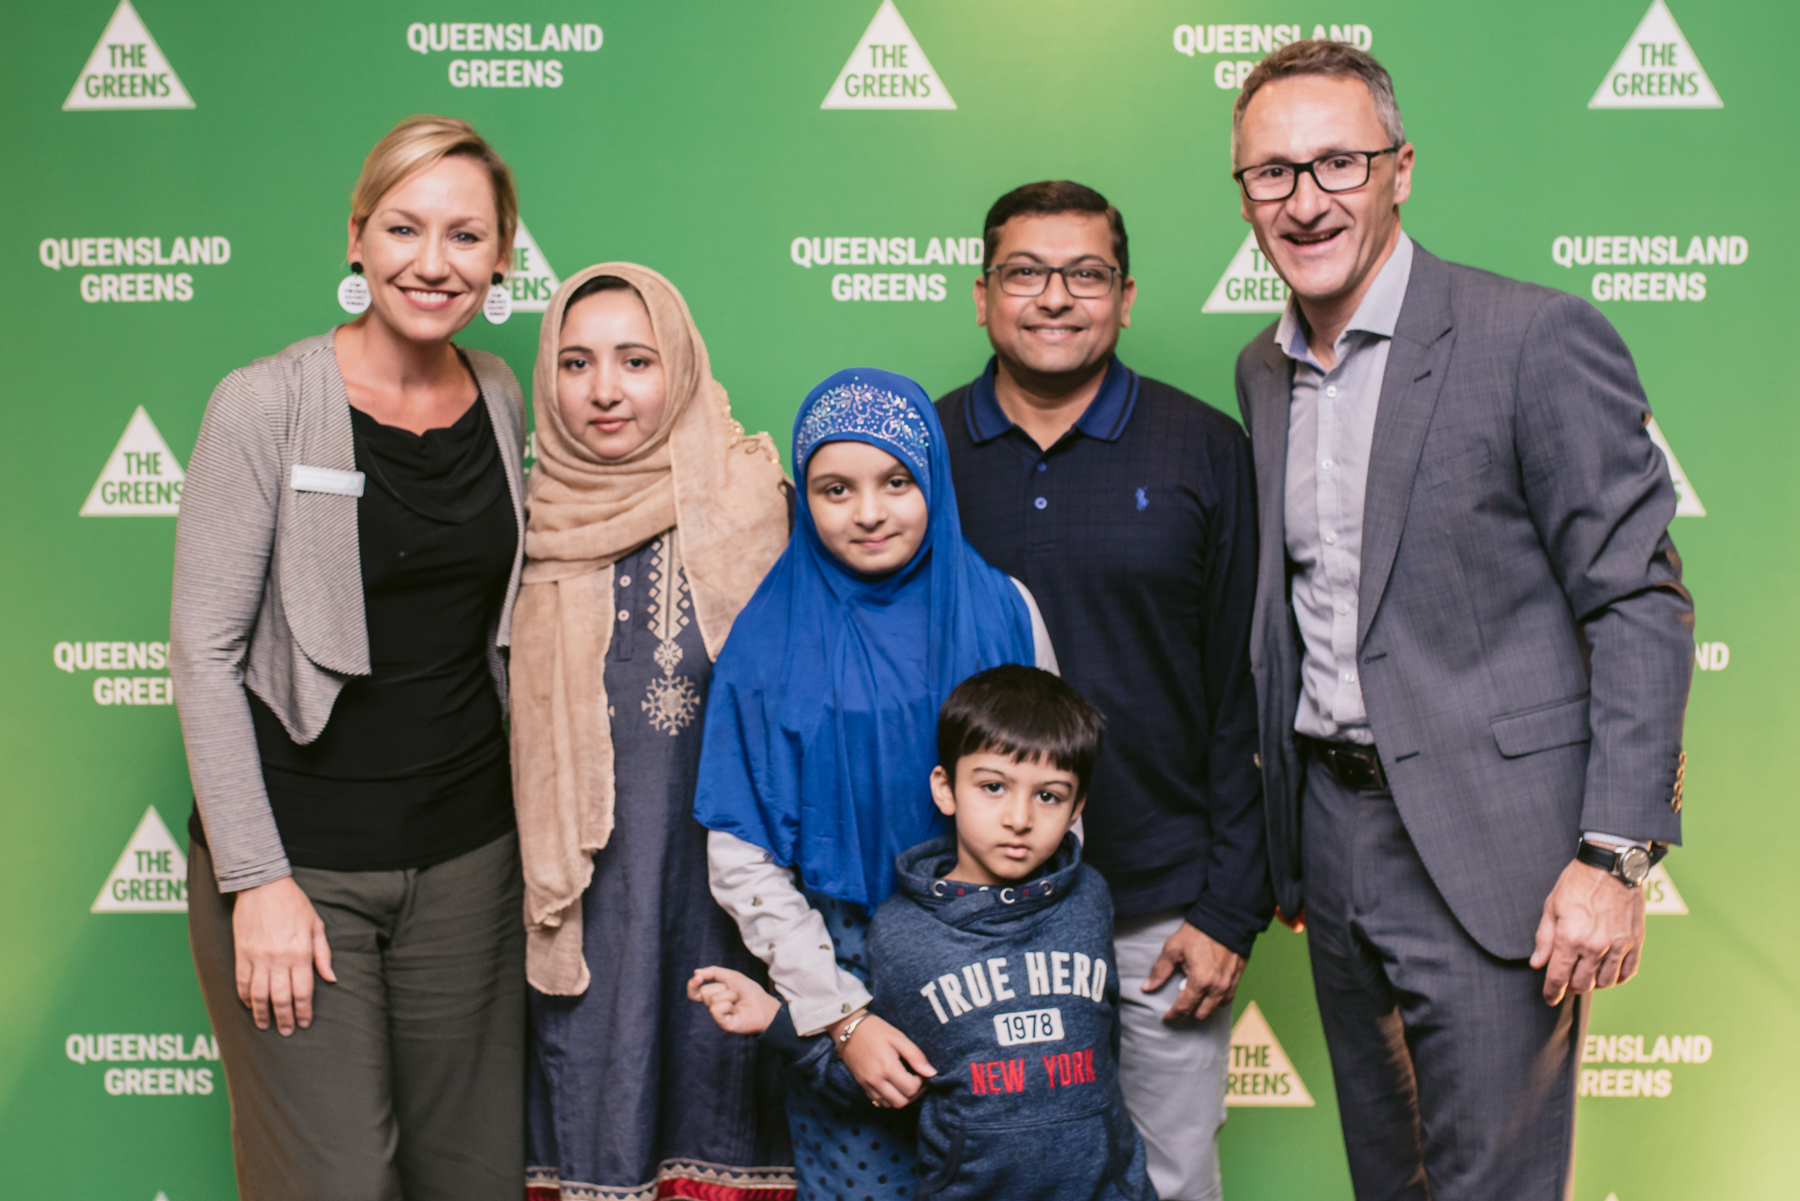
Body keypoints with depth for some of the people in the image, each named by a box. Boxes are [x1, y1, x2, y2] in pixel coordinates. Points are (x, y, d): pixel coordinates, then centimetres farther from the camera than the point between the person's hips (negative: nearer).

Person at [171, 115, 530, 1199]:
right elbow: (205, 651, -10)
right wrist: (257, 879, -13)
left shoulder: (499, 397, 6)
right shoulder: (267, 404, -9)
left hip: (468, 852, 5)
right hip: (296, 855, -4)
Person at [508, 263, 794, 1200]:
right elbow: (513, 719, 14)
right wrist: (541, 879, 11)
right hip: (587, 889, 3)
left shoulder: (748, 500, -6)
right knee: (593, 1121, 10)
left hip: (716, 870, -2)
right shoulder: (535, 524, 4)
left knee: (715, 1084, 8)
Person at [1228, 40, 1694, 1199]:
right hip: (1331, 835, 6)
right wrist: (1282, 834, 14)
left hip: (1490, 842, -6)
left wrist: (1615, 855, -16)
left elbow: (1639, 602, -11)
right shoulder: (1263, 370, 9)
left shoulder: (1538, 338, -11)